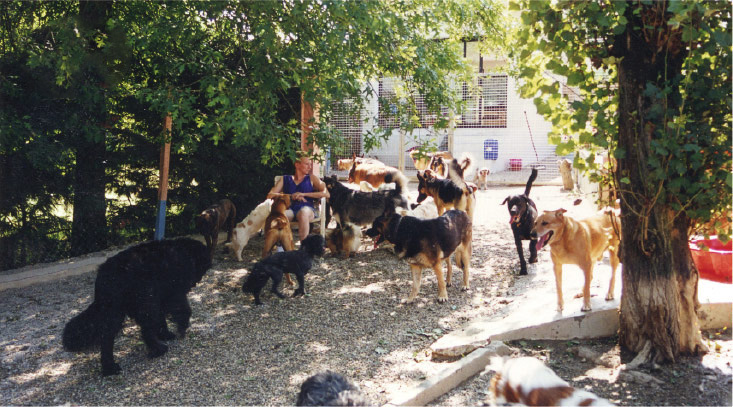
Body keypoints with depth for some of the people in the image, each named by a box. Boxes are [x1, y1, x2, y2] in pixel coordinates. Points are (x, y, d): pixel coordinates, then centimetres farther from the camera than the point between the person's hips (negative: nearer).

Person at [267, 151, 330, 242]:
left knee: (304, 212, -39)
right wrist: (291, 196, -3)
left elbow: (326, 194, 5)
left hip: (307, 208, -1)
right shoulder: (285, 179, 24)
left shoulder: (312, 178, 22)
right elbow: (270, 195, 10)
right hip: (290, 209, 1)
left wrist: (303, 194, -3)